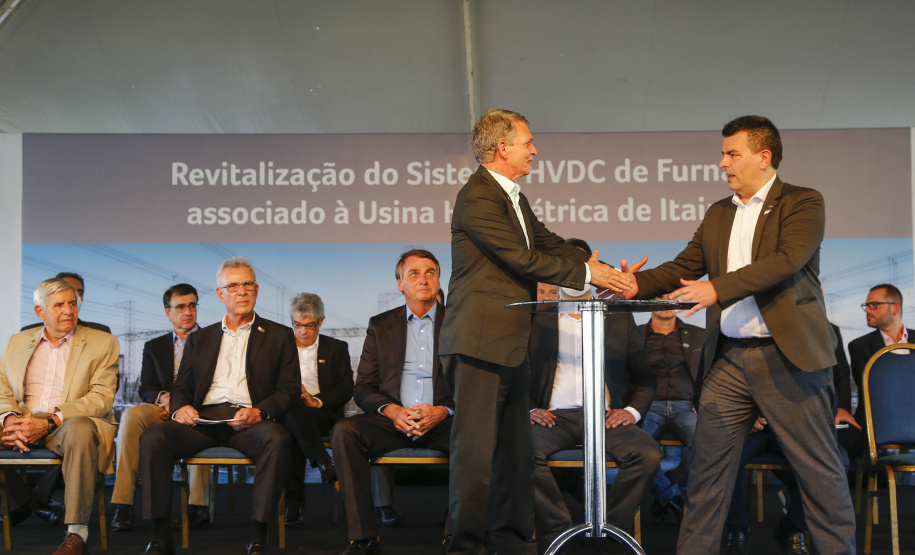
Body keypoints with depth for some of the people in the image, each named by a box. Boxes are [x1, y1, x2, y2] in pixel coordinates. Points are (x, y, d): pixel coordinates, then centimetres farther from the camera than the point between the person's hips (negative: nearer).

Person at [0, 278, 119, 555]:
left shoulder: (102, 343, 7)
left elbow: (101, 398, -5)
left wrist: (48, 423, -17)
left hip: (72, 422, -4)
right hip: (23, 421, 4)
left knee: (79, 429, -38)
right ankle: (24, 501, 1)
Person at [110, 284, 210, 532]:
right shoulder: (154, 347, 22)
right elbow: (145, 389, 11)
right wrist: (162, 397, -14)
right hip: (163, 411, 3)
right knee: (131, 414, -30)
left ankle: (199, 505, -36)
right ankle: (122, 505, -34)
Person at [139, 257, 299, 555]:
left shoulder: (279, 336, 16)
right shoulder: (199, 339, 25)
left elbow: (290, 390, 7)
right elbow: (181, 387, 20)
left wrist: (259, 412, -13)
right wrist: (180, 408, -5)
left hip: (249, 420, -2)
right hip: (203, 418, 2)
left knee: (277, 439, -36)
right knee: (152, 437, -26)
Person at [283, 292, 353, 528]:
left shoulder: (337, 348, 18)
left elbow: (346, 389, 4)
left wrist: (316, 401, -14)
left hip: (323, 414, -1)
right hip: (285, 413, 1)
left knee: (293, 429, -37)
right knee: (293, 409, -40)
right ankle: (324, 462, -48)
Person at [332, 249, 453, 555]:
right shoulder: (380, 325, 16)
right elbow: (363, 388, 10)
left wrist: (442, 411, -15)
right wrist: (393, 411, -11)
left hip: (443, 421, -2)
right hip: (393, 420, 2)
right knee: (344, 431, -27)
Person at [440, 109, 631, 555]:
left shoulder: (514, 198, 19)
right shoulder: (477, 198, -13)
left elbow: (549, 244, 15)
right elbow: (522, 259, -18)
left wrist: (607, 273, 1)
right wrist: (587, 274, -10)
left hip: (512, 342, 10)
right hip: (479, 342, -10)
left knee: (515, 446, 13)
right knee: (475, 446, -6)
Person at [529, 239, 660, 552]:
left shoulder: (619, 318, 19)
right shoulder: (538, 319, 15)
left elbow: (644, 376, 17)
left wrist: (633, 410, -1)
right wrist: (530, 409, -7)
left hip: (607, 417, 1)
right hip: (555, 417, -1)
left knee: (648, 455, -30)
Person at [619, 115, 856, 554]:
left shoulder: (802, 203, -2)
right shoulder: (717, 215, 18)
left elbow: (787, 260, -18)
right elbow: (683, 267, 16)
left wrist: (717, 288, -26)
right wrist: (638, 284, -3)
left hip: (787, 356, -5)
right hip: (728, 360, 6)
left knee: (819, 469, 2)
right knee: (707, 468, 5)